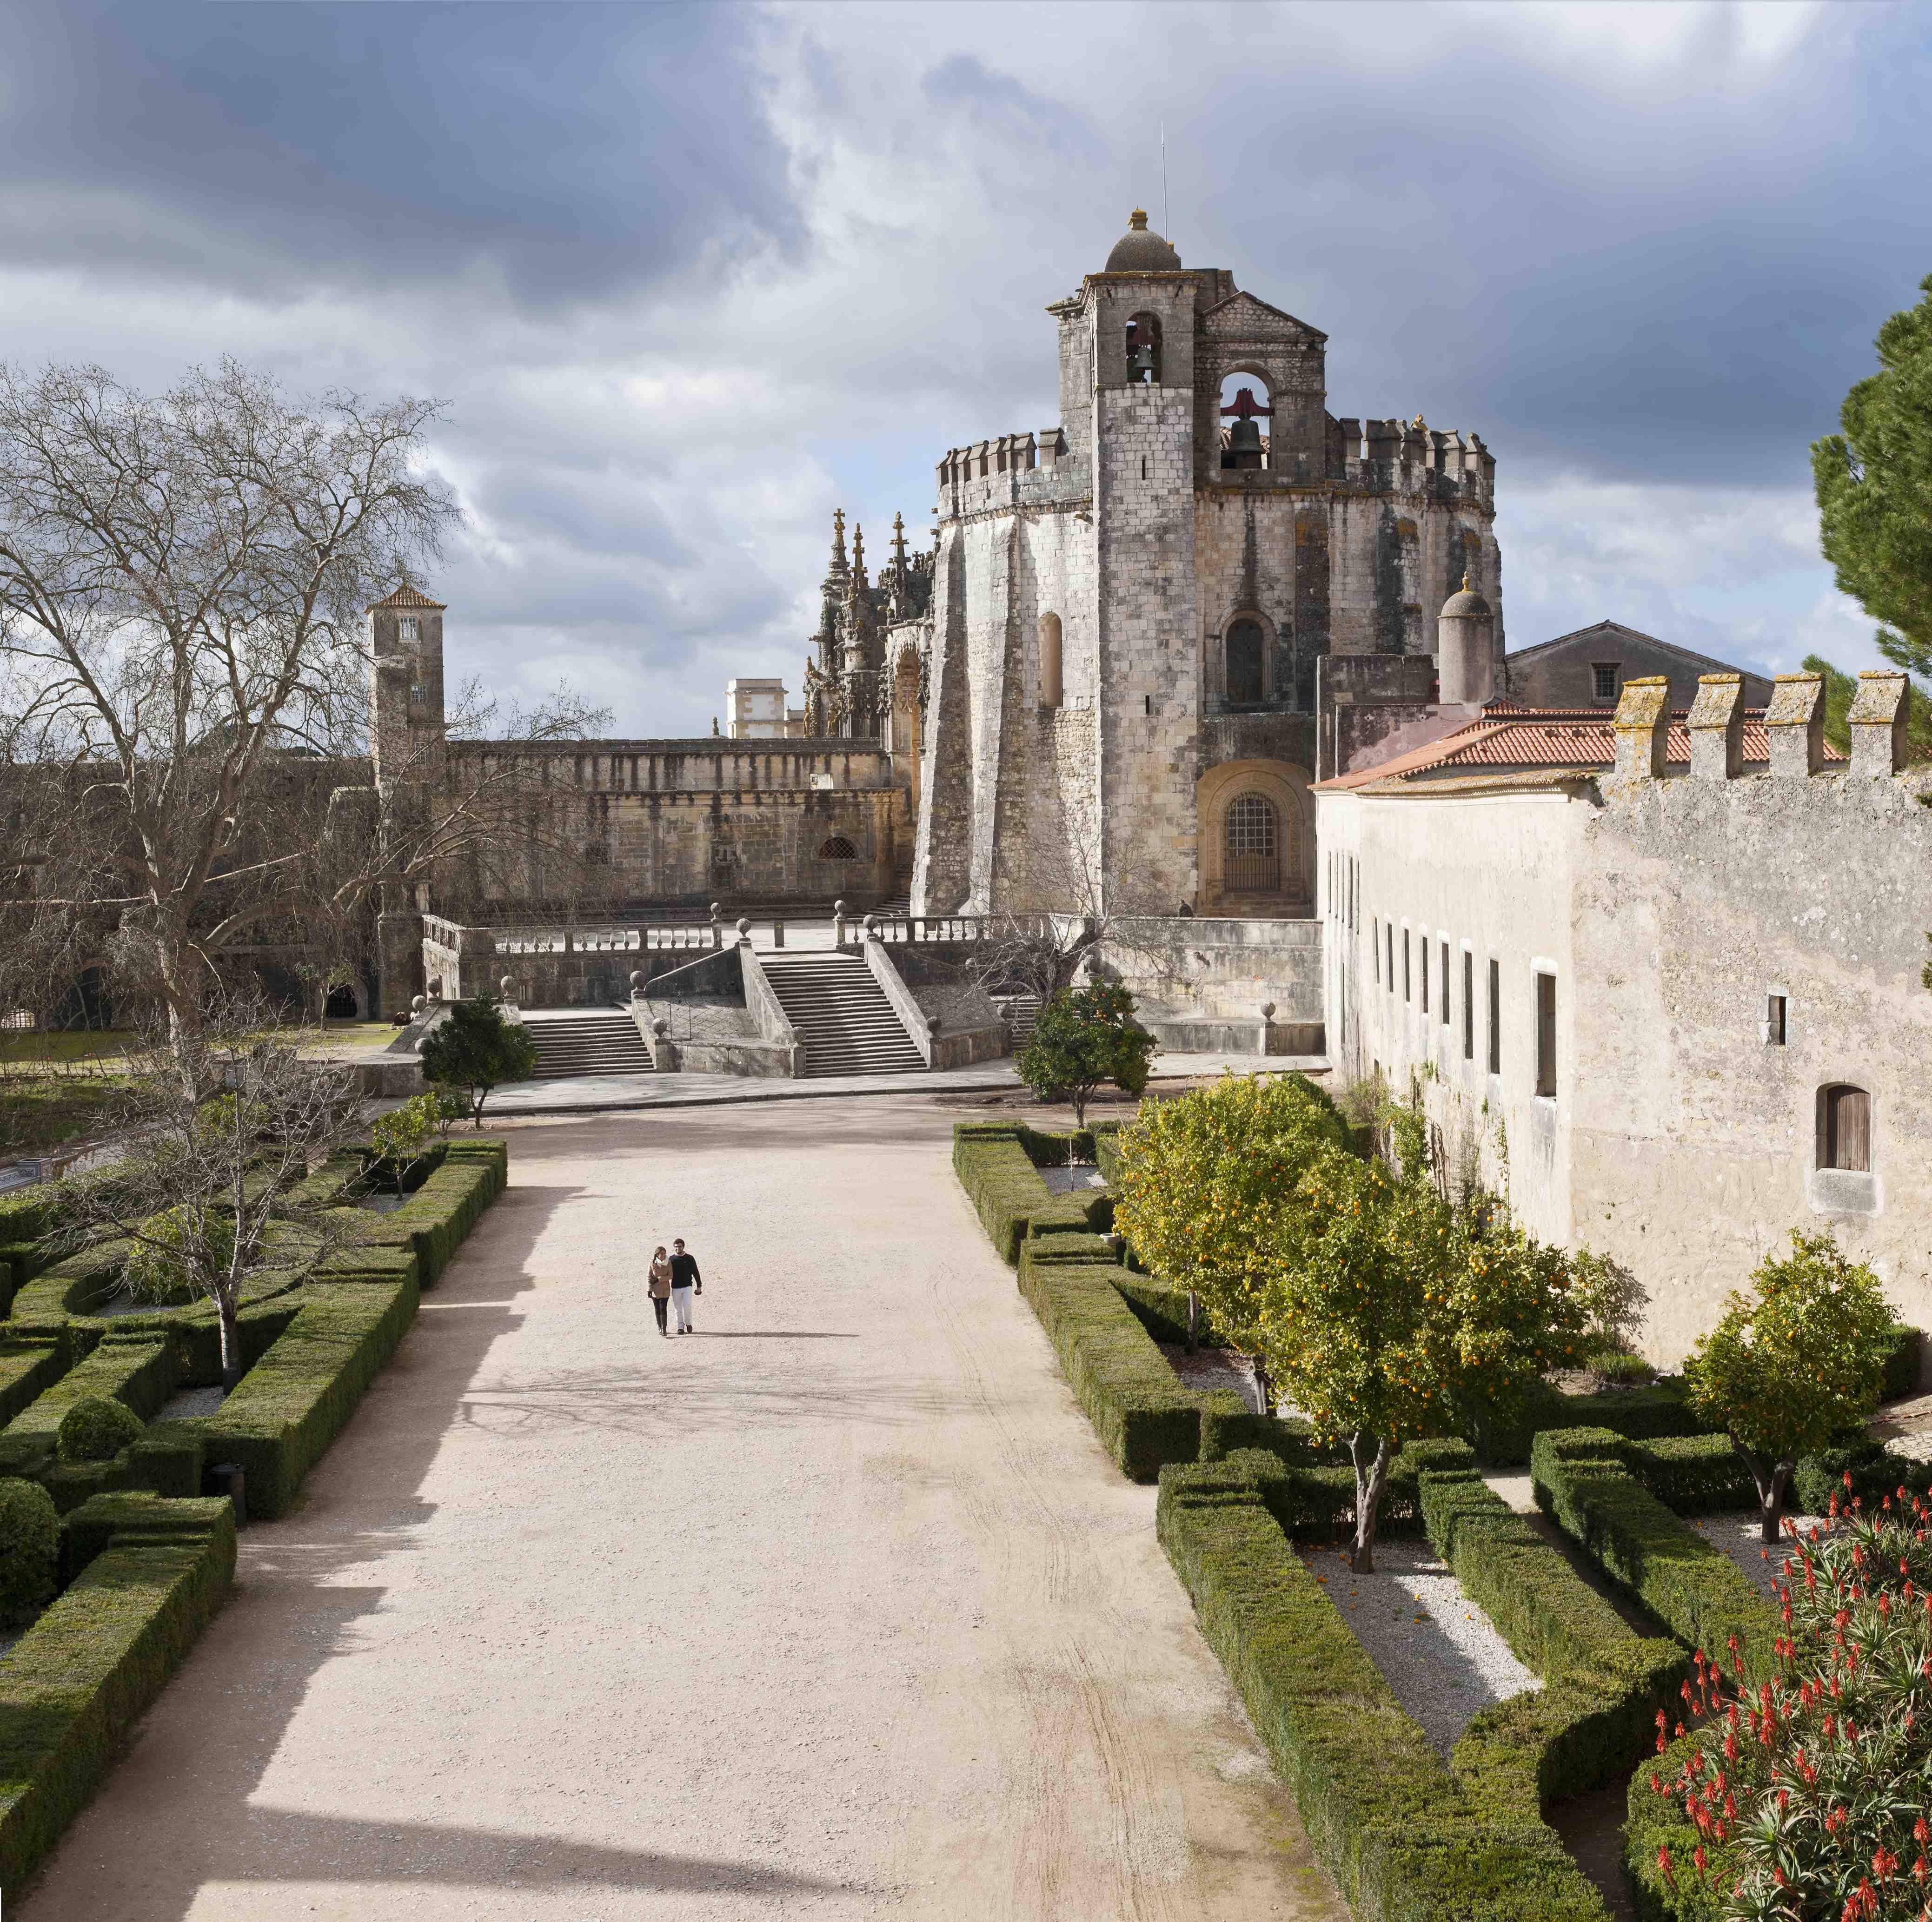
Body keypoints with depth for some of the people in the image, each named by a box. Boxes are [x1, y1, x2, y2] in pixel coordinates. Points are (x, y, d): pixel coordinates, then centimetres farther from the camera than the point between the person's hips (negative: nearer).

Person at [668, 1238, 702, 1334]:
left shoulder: (689, 1259, 2)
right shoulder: (671, 1259, 4)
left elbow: (696, 1273, 6)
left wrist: (699, 1286, 5)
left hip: (687, 1287, -2)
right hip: (676, 1288, 2)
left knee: (687, 1306, -14)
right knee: (678, 1309, 3)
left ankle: (688, 1323, 8)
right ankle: (680, 1327, 12)